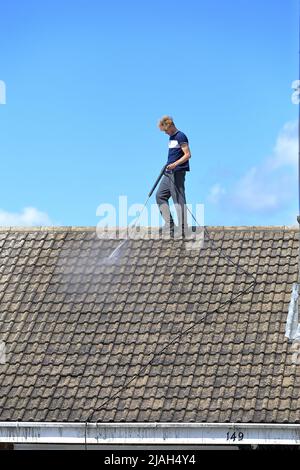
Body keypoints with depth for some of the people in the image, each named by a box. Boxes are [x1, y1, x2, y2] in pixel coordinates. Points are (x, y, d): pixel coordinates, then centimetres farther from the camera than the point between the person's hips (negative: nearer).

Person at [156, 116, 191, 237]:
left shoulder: (181, 137, -11)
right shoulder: (171, 138, 18)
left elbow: (188, 154, -17)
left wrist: (175, 164, -26)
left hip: (177, 172, -10)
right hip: (169, 173, 10)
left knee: (179, 200, -9)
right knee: (160, 196, 8)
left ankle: (182, 230, -7)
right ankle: (169, 226, 8)